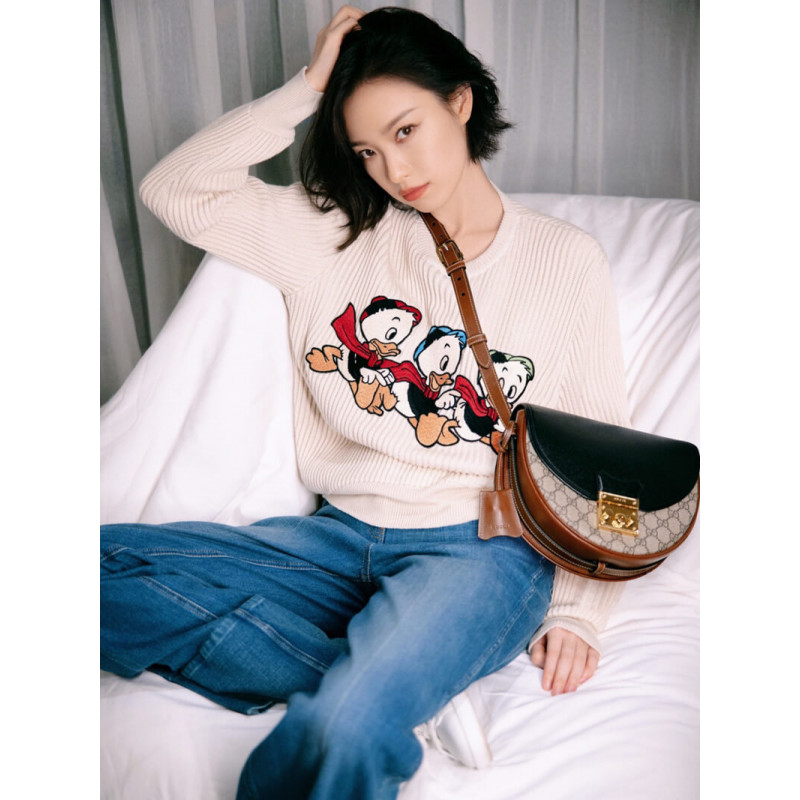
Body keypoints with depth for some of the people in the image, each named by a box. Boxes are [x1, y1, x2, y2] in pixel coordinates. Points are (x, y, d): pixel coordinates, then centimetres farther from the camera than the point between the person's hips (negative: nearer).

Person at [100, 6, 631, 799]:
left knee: (342, 732, -37)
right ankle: (385, 676, -21)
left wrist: (575, 611, -3)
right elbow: (176, 189, 6)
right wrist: (306, 88, 4)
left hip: (481, 548, -5)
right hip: (342, 538, 5)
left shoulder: (567, 260, 6)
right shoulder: (338, 236, 12)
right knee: (110, 564, -19)